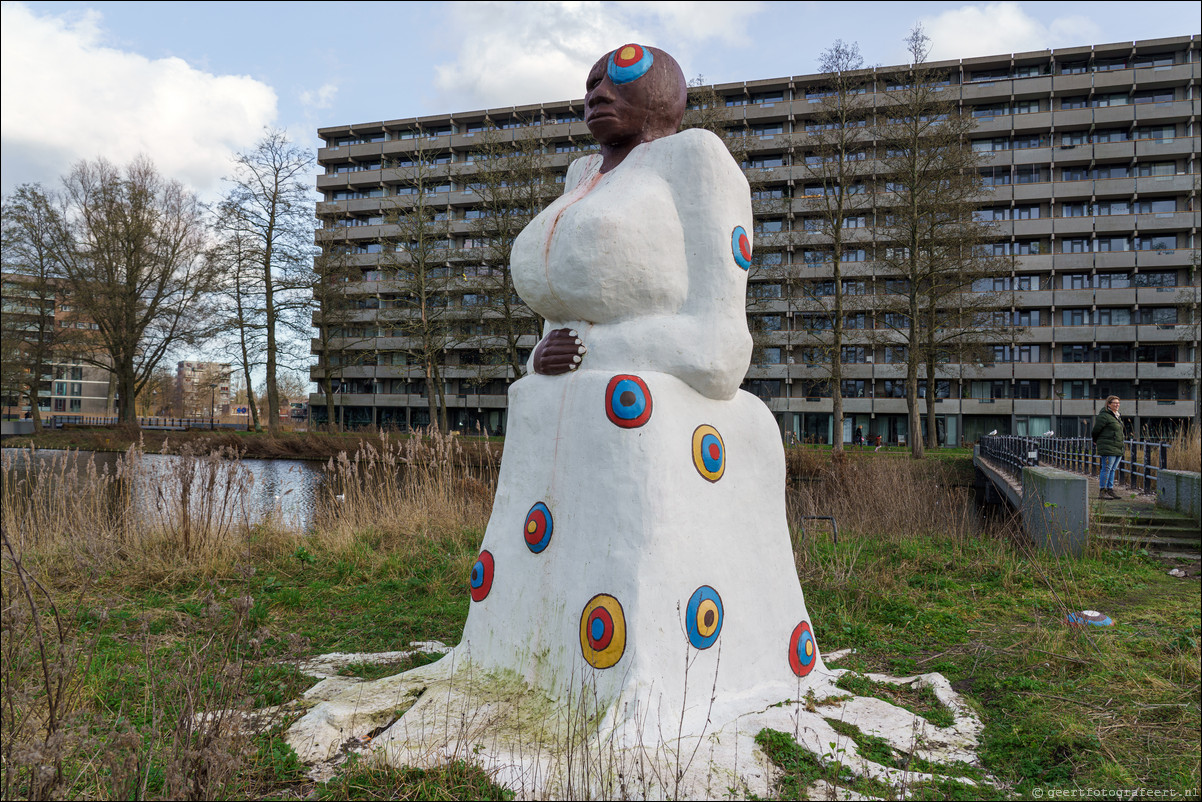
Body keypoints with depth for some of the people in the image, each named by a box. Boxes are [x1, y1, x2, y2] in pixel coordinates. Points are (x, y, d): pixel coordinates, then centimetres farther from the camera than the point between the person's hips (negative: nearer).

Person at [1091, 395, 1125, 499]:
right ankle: (1102, 492, -6)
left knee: (1113, 470, 10)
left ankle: (1110, 490, 15)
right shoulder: (1104, 416, -11)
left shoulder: (1117, 416, 17)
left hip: (1118, 449, 9)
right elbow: (1096, 430, -7)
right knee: (1107, 469, -8)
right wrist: (1096, 441, 8)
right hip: (1108, 448, -9)